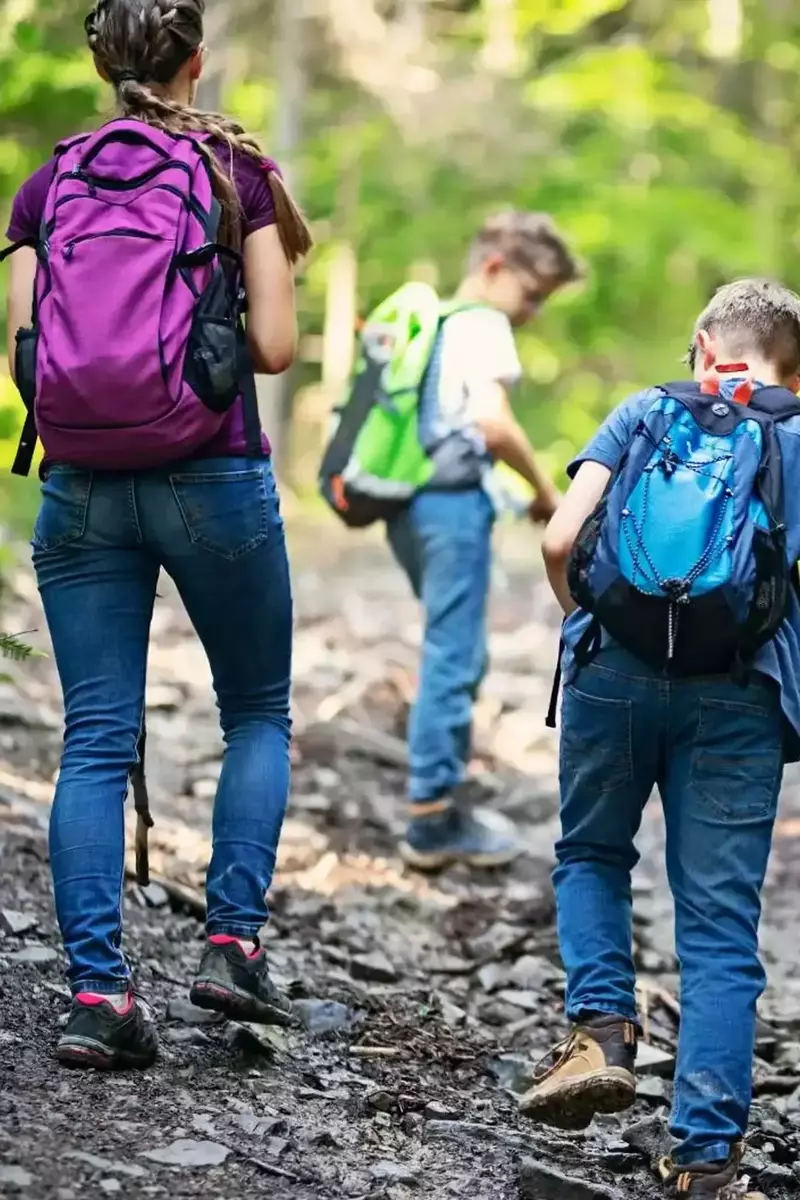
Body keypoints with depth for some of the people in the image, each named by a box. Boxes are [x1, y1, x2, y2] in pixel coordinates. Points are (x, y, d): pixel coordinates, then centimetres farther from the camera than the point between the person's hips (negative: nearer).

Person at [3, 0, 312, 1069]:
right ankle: (233, 943, 3)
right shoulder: (236, 170, 0)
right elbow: (276, 346, -4)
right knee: (258, 712, 15)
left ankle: (97, 991, -4)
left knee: (96, 741, 3)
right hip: (212, 478, -2)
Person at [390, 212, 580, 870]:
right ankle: (433, 818, -4)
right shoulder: (482, 325, -8)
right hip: (454, 502, -10)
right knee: (454, 657, -6)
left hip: (410, 501, 10)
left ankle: (451, 790, 25)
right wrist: (544, 488, -9)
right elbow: (495, 422, -20)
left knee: (458, 655, 18)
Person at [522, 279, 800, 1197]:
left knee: (591, 856, 24)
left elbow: (560, 541, 3)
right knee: (719, 925, 3)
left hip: (615, 669, 1)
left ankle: (601, 1029, 2)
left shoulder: (646, 413, 16)